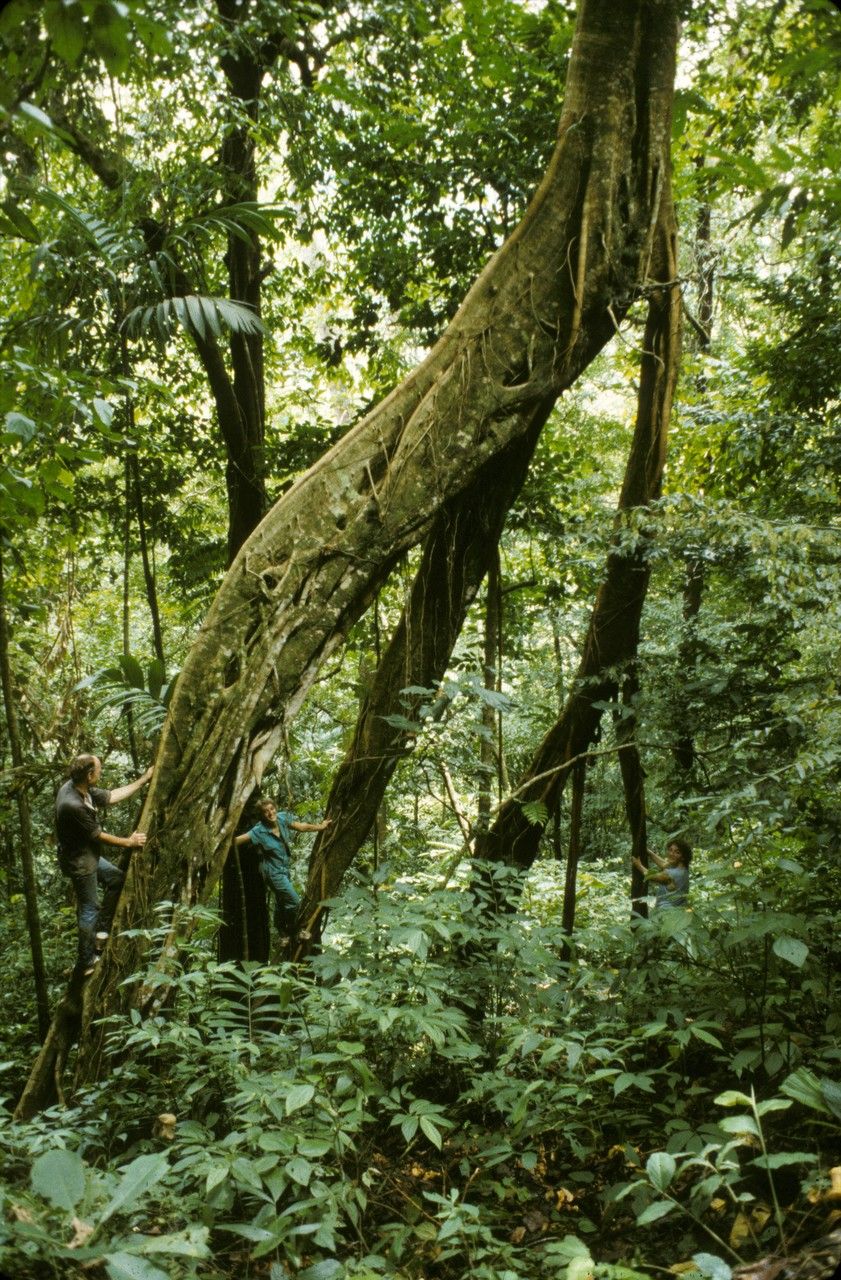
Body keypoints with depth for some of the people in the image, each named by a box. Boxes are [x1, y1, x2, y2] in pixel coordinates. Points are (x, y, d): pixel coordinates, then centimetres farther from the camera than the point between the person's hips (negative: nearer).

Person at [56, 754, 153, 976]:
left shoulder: (80, 788, -7)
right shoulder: (73, 805, -34)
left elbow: (112, 796, 6)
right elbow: (97, 836, -21)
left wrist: (144, 779, 8)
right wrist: (129, 842, -8)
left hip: (88, 855, 9)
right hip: (79, 862, -9)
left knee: (117, 878, 21)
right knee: (89, 910, 4)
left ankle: (101, 931, 28)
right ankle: (86, 963, 18)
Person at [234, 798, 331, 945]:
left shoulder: (282, 818, -11)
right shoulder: (259, 831, -26)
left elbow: (302, 826, 3)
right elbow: (237, 840, -26)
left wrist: (321, 826, 12)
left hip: (284, 868, 6)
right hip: (273, 871, -6)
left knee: (281, 903, 23)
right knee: (294, 901, -6)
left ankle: (284, 935, 41)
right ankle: (292, 931, 20)